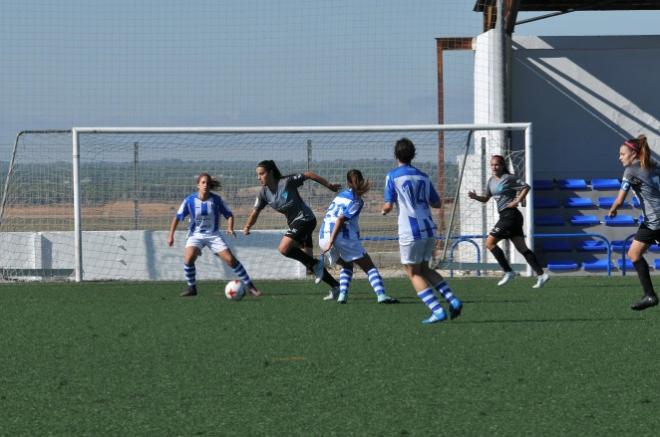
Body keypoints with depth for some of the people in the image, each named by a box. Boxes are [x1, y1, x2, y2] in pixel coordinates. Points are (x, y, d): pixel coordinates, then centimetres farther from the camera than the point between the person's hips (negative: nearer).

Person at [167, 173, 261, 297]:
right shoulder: (190, 200, -11)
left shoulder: (216, 200, -10)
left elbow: (229, 215, 1)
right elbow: (177, 217, -1)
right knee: (188, 259, -26)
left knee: (231, 260, -9)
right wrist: (171, 235, -6)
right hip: (196, 235, 0)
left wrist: (230, 228, -18)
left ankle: (250, 286, 2)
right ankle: (192, 288, -6)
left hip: (213, 235, 0)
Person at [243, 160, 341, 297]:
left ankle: (316, 264, -8)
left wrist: (329, 185, -4)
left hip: (305, 218, -8)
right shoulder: (264, 193, 0)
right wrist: (247, 227, -16)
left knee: (284, 249, -23)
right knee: (307, 259, 6)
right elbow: (255, 212, 3)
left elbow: (309, 175, -10)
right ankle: (335, 286, 16)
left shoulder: (287, 182, -18)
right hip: (294, 223, 8)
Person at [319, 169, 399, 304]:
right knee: (369, 266, -2)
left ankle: (342, 295, 6)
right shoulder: (356, 201, -1)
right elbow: (341, 219, -13)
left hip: (323, 236, 7)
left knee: (347, 265, 27)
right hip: (343, 237, -7)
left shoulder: (341, 195, 20)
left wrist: (360, 193, 35)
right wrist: (331, 242, -18)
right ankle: (381, 295, -21)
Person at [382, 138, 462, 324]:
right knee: (424, 269, 20)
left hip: (410, 231, -6)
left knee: (413, 273, 5)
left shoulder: (393, 176, -3)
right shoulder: (423, 177, 13)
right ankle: (453, 302, 6)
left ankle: (437, 310, -8)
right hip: (429, 228, 6)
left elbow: (388, 206, -8)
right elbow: (436, 203, 18)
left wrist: (384, 209, 15)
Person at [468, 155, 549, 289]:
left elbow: (526, 187, -14)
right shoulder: (491, 181, 16)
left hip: (510, 215, -9)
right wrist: (475, 197, 4)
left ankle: (508, 272, -6)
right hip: (504, 216, 9)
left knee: (490, 243, -9)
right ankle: (541, 275, 4)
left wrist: (517, 201, -18)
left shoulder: (508, 178, -9)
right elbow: (486, 198, 22)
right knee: (522, 248, 6)